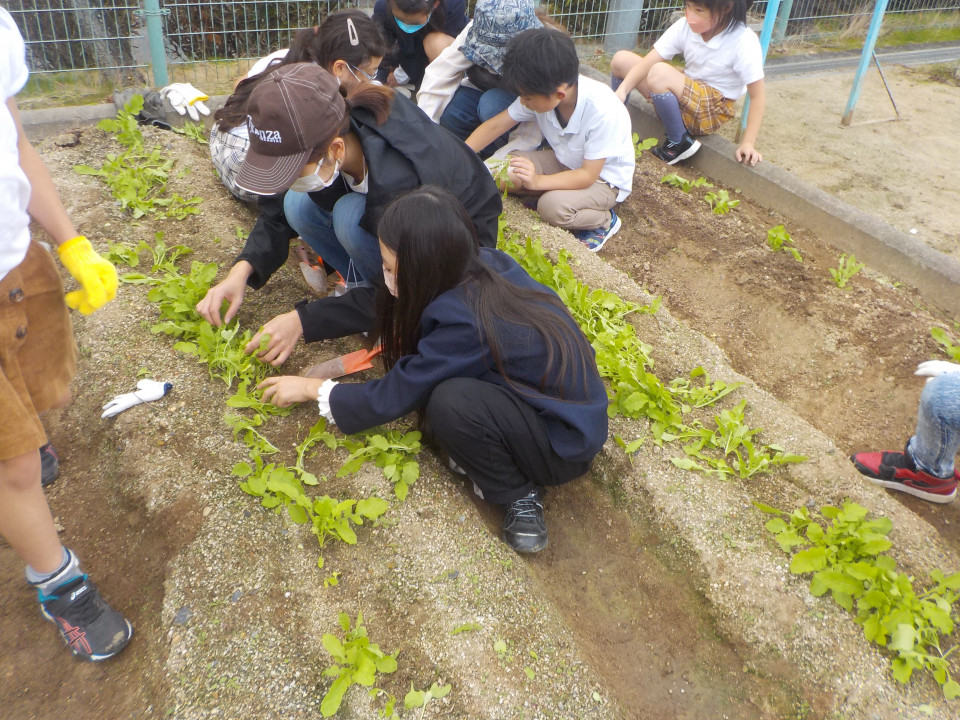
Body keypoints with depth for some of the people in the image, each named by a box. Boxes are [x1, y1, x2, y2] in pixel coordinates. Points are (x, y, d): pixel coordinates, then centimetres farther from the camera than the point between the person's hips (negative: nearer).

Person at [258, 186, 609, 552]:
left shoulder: (465, 322, -29)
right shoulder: (487, 262, -6)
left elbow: (393, 396, -18)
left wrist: (312, 389, -2)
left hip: (566, 447, -8)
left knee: (450, 402, -29)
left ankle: (520, 495, -6)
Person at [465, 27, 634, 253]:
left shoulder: (602, 111, -34)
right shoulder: (541, 94, -19)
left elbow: (588, 175, -30)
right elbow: (494, 126, -9)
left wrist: (537, 181, -40)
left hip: (604, 177, -5)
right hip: (564, 161, 6)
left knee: (553, 207, -33)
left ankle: (604, 220, -5)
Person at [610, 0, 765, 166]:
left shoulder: (744, 42, -22)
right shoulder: (686, 26, -10)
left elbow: (758, 96, -16)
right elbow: (648, 62, -15)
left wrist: (748, 143, -21)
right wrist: (622, 91, -31)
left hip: (711, 110, -6)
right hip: (683, 92, 6)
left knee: (660, 73, -32)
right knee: (621, 60, -3)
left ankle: (679, 143, -14)